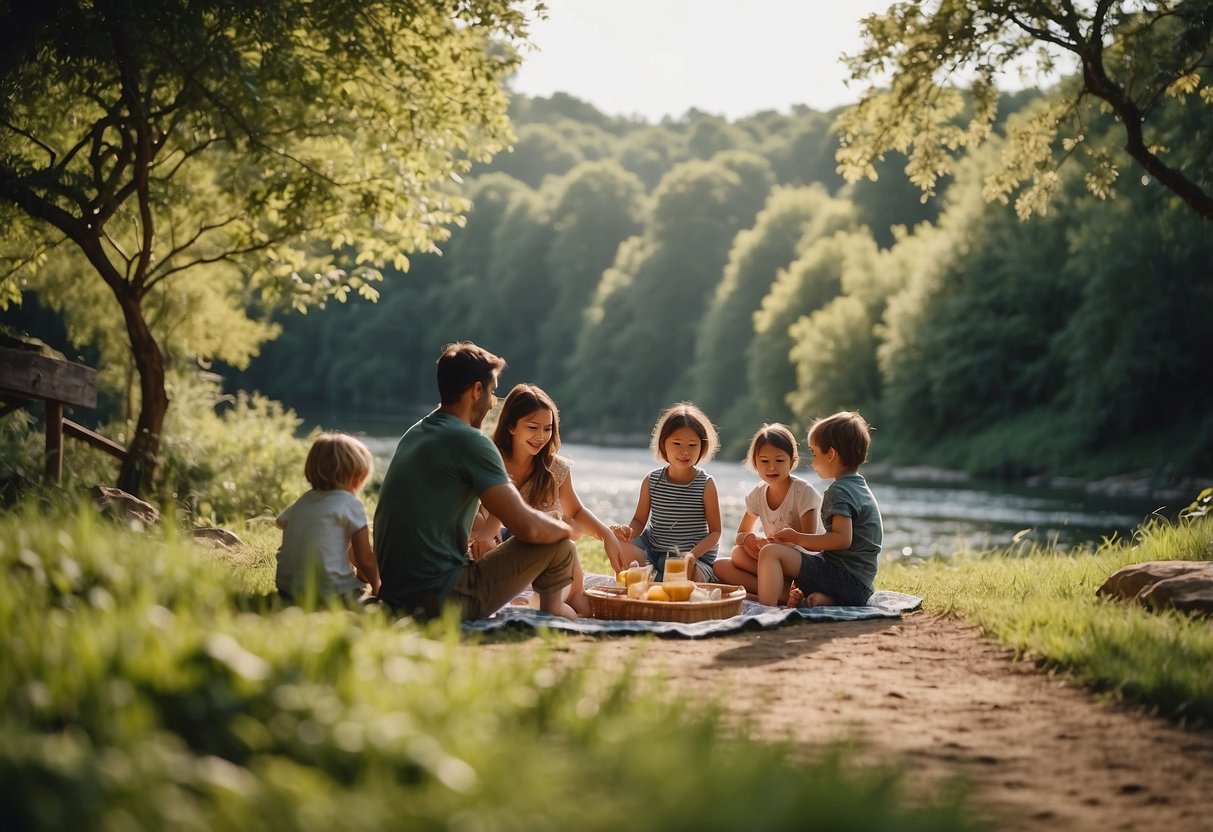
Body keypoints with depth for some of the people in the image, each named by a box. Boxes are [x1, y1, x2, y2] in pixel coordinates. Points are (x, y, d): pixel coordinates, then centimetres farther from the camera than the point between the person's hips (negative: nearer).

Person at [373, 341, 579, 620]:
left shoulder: (413, 434, 13)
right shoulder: (470, 442, -13)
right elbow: (528, 527, -15)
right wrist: (566, 528, 5)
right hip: (440, 601, -9)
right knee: (560, 547, -2)